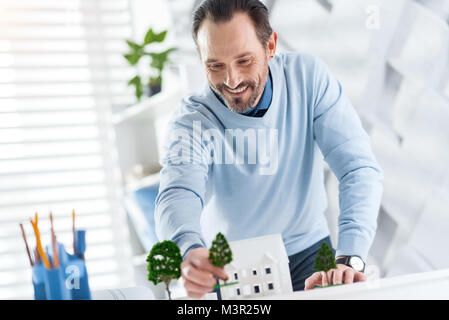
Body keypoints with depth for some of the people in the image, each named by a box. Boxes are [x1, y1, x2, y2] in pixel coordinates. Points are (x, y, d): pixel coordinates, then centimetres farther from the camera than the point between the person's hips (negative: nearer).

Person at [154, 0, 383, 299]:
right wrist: (190, 250, -57)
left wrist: (349, 259, -35)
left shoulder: (309, 77, -14)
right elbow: (178, 195, -33)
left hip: (306, 250, 1)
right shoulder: (191, 119, -17)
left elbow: (360, 168, -20)